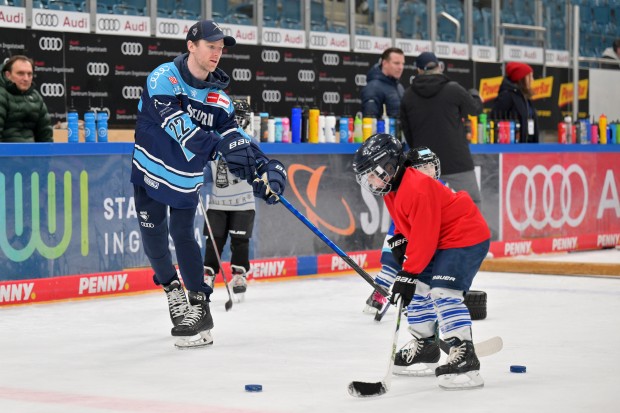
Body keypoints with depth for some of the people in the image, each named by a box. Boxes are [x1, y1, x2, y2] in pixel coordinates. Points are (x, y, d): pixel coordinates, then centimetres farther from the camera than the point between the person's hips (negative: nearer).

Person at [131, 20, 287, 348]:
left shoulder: (217, 96, -4)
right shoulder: (164, 78, -19)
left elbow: (233, 136, -6)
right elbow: (176, 124, -32)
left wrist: (265, 167, -23)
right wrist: (219, 148, -43)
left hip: (186, 179, 2)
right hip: (151, 171, -2)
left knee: (184, 237, 0)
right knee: (154, 237, 2)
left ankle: (199, 303, 5)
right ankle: (173, 291, 24)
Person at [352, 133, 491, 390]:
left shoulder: (417, 188, -27)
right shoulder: (393, 189, 5)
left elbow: (424, 236, -28)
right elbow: (407, 223, 23)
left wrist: (408, 274, -26)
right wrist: (400, 239, 3)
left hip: (466, 237, -11)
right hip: (440, 242, 11)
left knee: (444, 292, -23)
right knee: (420, 289, 16)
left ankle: (465, 357, -27)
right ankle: (424, 346, 31)